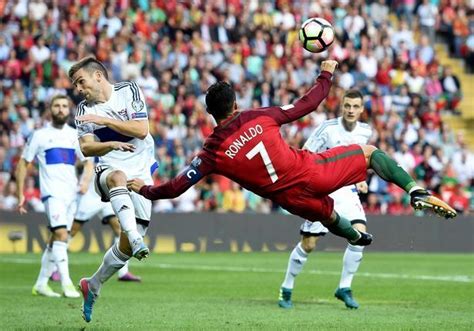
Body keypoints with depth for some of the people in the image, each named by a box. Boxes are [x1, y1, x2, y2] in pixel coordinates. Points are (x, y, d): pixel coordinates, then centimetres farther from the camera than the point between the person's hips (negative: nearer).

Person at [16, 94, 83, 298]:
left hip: (71, 193, 5)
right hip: (52, 192, -5)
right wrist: (21, 195, 2)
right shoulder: (40, 136, 4)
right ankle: (66, 285, -23)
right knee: (61, 234, -20)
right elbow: (23, 164, 7)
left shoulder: (75, 135, 13)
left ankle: (41, 284, 17)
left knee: (56, 240, 7)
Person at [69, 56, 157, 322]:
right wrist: (111, 144, -23)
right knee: (118, 176, -41)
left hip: (141, 173, 0)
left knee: (126, 246, -4)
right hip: (109, 170, 0)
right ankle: (135, 237, -57)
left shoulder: (129, 91, 1)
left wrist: (105, 121, -13)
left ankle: (93, 286, 17)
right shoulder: (84, 110, 7)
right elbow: (86, 148, -4)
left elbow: (141, 130, -9)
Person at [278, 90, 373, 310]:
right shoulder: (328, 128, -14)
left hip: (347, 191, 4)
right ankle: (286, 289, 17)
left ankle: (344, 289, -2)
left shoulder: (365, 131, 2)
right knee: (308, 244, -4)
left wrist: (360, 180, 9)